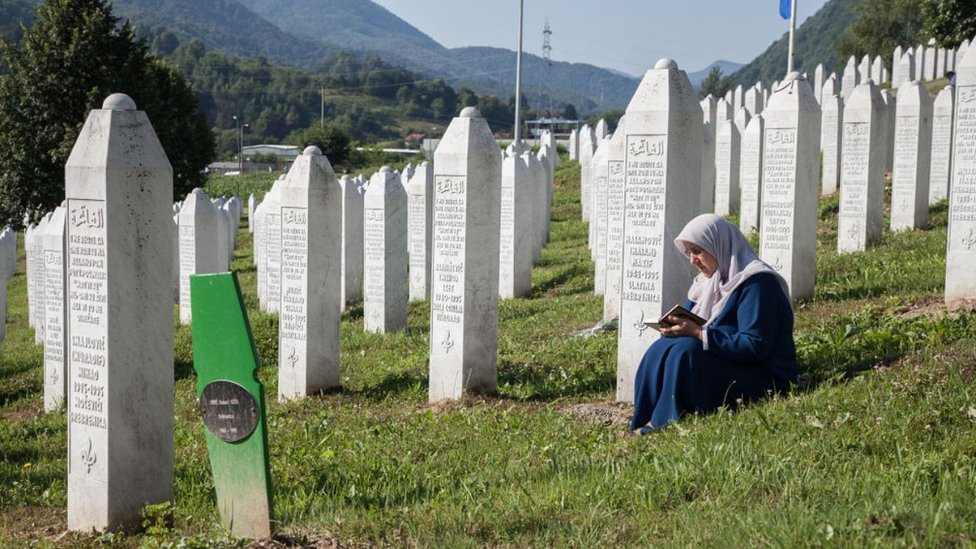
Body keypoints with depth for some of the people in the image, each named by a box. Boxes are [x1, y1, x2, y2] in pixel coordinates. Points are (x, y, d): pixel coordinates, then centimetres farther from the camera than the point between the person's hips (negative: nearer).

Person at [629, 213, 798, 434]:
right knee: (662, 349, -10)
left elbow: (754, 346, -24)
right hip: (726, 364, 9)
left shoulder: (757, 283, -16)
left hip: (764, 380, -9)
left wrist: (698, 333, -26)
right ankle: (644, 427, -14)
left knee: (685, 351, -27)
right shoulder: (711, 280, 13)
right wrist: (677, 326, -10)